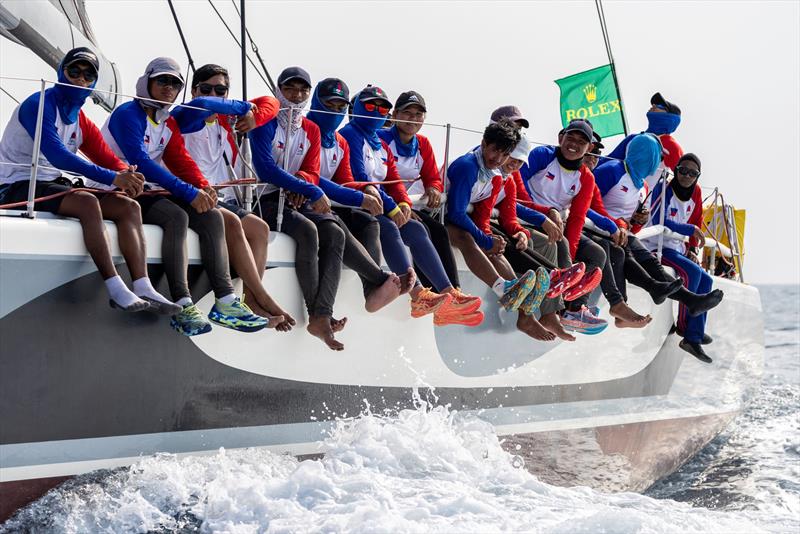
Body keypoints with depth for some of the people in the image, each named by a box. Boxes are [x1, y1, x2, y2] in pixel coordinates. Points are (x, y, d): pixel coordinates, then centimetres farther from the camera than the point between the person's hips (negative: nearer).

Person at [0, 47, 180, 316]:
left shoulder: (83, 124, 14)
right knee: (87, 202, -33)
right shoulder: (39, 105, -12)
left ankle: (143, 289, -20)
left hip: (53, 185, 9)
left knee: (128, 206, -7)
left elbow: (111, 161, 7)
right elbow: (56, 155, -26)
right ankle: (117, 291, -34)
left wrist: (127, 176, -20)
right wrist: (112, 178, -32)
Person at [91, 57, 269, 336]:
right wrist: (189, 192, -28)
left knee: (212, 216, -11)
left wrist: (203, 186, -18)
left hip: (152, 192, 9)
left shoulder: (169, 123, 17)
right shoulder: (127, 114, -10)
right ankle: (182, 306, -38)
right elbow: (140, 162, -22)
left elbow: (180, 160, 6)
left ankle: (225, 301, -20)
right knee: (177, 216, -32)